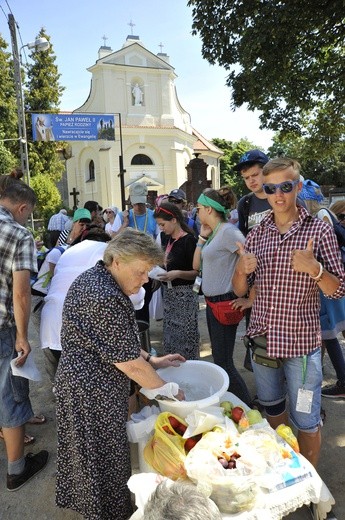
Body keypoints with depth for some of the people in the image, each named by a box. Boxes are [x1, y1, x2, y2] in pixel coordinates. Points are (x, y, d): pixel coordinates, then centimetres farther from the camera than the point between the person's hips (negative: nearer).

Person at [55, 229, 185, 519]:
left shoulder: (93, 277, 2)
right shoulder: (106, 299, -30)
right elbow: (129, 363, -24)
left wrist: (151, 360, 7)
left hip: (76, 382, 10)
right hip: (94, 394, -10)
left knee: (87, 452, 28)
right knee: (104, 458, 12)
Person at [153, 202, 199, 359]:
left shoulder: (188, 240, -14)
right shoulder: (166, 238, 8)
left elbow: (197, 272, -14)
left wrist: (178, 274, -28)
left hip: (184, 293, -7)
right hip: (168, 292, 8)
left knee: (185, 334, 0)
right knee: (170, 333, 15)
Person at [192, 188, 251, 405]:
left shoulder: (228, 231, -17)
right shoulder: (213, 233, 11)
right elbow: (196, 265, 11)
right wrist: (202, 236, 4)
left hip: (224, 302, -10)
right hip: (212, 302, 10)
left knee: (224, 362, -3)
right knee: (218, 357, 20)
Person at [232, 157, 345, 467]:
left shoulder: (319, 230, -8)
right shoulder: (257, 233, 2)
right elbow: (240, 290, 5)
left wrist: (314, 269, -26)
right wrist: (242, 270, -16)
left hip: (301, 343, -4)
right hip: (262, 339, 4)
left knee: (306, 422, 11)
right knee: (272, 410, 23)